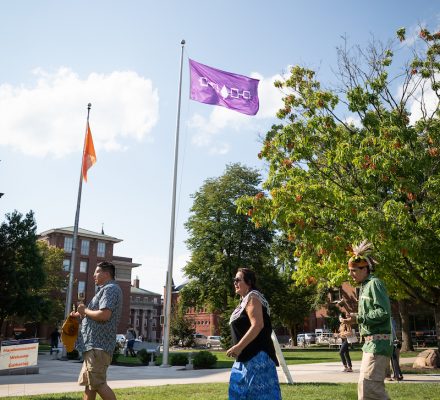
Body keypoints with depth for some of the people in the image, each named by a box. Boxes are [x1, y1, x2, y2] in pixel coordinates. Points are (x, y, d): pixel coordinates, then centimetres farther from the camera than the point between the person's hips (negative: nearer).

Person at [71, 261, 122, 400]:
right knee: (89, 383, 14)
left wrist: (85, 310, -11)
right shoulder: (106, 290, 22)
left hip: (99, 345, -11)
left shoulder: (110, 289, -12)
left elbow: (104, 315, -26)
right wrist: (81, 315, 11)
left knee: (98, 384, -9)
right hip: (95, 345, 11)